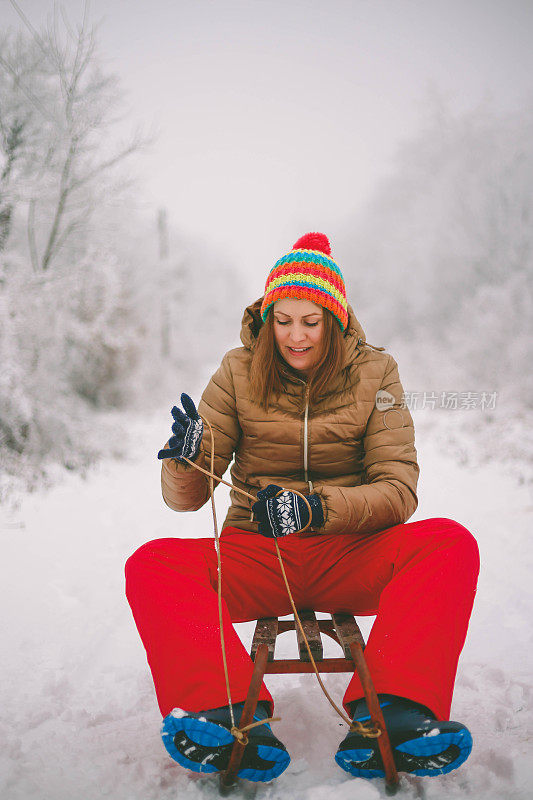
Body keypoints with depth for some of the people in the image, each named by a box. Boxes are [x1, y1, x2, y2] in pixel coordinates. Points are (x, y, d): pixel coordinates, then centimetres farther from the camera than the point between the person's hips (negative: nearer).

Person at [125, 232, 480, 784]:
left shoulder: (373, 372, 1)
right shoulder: (239, 374, 1)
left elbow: (398, 490, -8)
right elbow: (185, 499, -1)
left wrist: (316, 508, -26)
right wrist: (186, 457, -26)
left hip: (350, 557, 0)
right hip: (256, 556, 1)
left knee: (450, 544, -28)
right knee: (150, 566, -26)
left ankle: (390, 714, -38)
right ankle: (233, 717, -38)